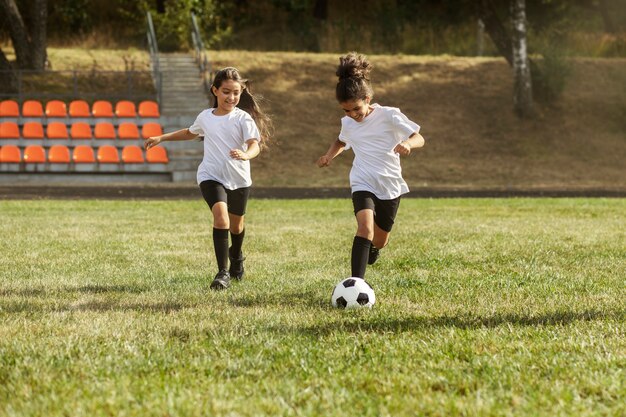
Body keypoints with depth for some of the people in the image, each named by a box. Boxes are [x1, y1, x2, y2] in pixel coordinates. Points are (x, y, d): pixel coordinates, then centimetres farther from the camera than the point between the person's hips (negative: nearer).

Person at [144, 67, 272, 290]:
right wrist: (162, 138, 24)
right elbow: (190, 133, 26)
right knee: (221, 217, -24)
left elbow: (255, 144, -22)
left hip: (239, 179, 0)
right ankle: (222, 273, -20)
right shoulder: (205, 117, 3)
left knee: (236, 224, 18)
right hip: (211, 177, 0)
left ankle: (236, 256, 53)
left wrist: (245, 155, -45)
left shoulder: (243, 118, -8)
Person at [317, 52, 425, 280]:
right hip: (363, 184, 1)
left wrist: (408, 144, -35)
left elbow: (419, 138, -12)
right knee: (366, 225, -29)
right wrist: (329, 155, 5)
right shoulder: (347, 123, 2)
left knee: (380, 240, 13)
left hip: (390, 185, 0)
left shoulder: (389, 116, -11)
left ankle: (373, 246, 53)